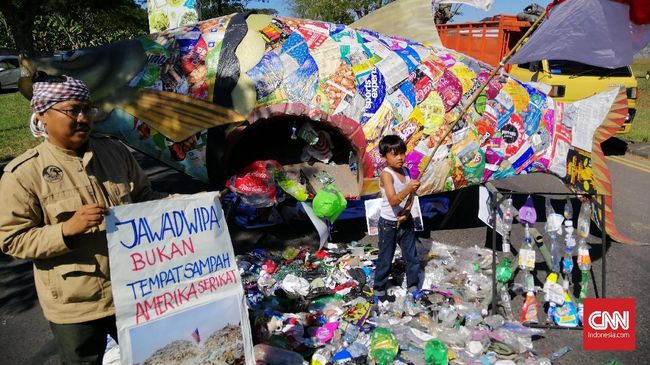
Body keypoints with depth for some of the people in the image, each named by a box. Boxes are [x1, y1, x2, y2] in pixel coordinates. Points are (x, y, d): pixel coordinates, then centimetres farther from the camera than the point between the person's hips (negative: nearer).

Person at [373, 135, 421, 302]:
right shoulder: (386, 175, -21)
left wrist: (407, 211, -10)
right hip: (389, 224, -6)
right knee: (385, 259, 7)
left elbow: (411, 196, 7)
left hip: (405, 221, 6)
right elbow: (393, 200, -30)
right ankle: (379, 289, 24)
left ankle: (412, 286, 31)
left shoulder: (406, 171, 0)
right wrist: (408, 188, -43)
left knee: (412, 256, 14)